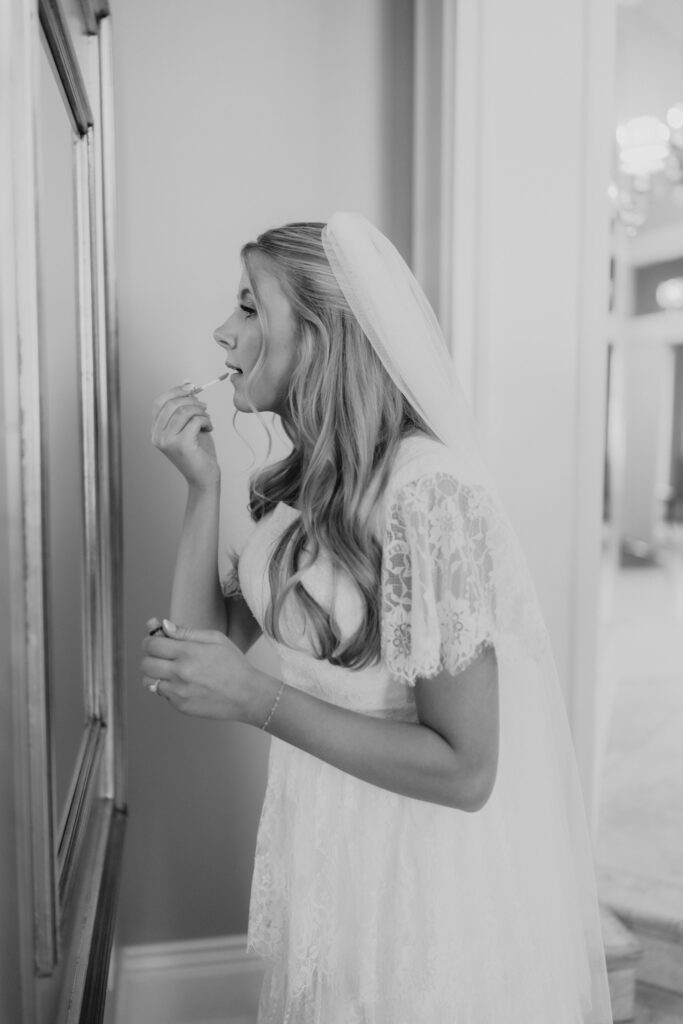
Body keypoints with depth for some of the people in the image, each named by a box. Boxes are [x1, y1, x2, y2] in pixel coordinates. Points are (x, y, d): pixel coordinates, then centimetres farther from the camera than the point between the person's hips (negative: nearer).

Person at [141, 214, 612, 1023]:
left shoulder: (426, 493, -26)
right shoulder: (289, 487, -2)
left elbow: (465, 770, -24)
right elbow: (205, 644, -3)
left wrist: (254, 699, -26)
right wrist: (202, 485, -11)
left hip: (425, 862, -7)